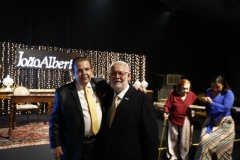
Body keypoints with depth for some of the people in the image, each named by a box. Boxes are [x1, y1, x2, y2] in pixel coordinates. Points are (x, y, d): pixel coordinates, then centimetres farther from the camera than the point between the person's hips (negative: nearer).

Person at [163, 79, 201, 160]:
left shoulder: (191, 95, -6)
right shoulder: (173, 94, -12)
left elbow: (198, 103, 1)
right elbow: (167, 105, -12)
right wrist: (165, 112, -29)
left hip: (186, 121, 1)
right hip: (173, 120, 0)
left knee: (185, 140, 10)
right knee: (173, 139, 15)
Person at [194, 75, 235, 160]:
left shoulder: (228, 93, -11)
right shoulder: (209, 91, 6)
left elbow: (226, 108, -22)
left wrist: (211, 103, -25)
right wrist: (205, 102, -6)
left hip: (224, 124, -4)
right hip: (210, 121, 5)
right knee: (204, 141, -8)